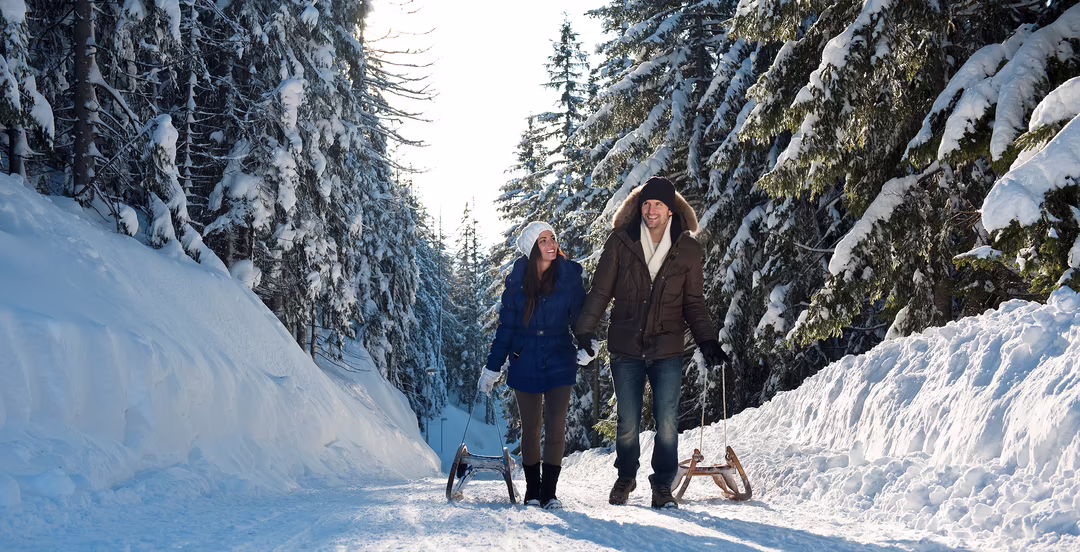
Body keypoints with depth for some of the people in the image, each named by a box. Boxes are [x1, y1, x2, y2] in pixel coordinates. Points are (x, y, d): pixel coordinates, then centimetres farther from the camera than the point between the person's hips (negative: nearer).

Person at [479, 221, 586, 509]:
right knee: (530, 428, 8)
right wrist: (493, 367, 4)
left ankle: (549, 491, 7)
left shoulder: (569, 276, -3)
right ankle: (532, 489, 20)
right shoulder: (517, 280, 0)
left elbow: (581, 316, 1)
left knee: (555, 427, -3)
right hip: (525, 364, 1)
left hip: (559, 364, -1)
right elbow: (506, 326, 4)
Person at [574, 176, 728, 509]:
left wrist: (707, 341, -2)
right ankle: (626, 478, 30)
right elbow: (599, 292, 4)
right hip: (626, 348, 0)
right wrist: (584, 331, -3)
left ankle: (663, 486, 12)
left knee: (667, 423, -4)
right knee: (627, 422, 7)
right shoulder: (621, 243, 1)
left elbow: (693, 303, 9)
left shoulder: (688, 250, 3)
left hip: (668, 349, 0)